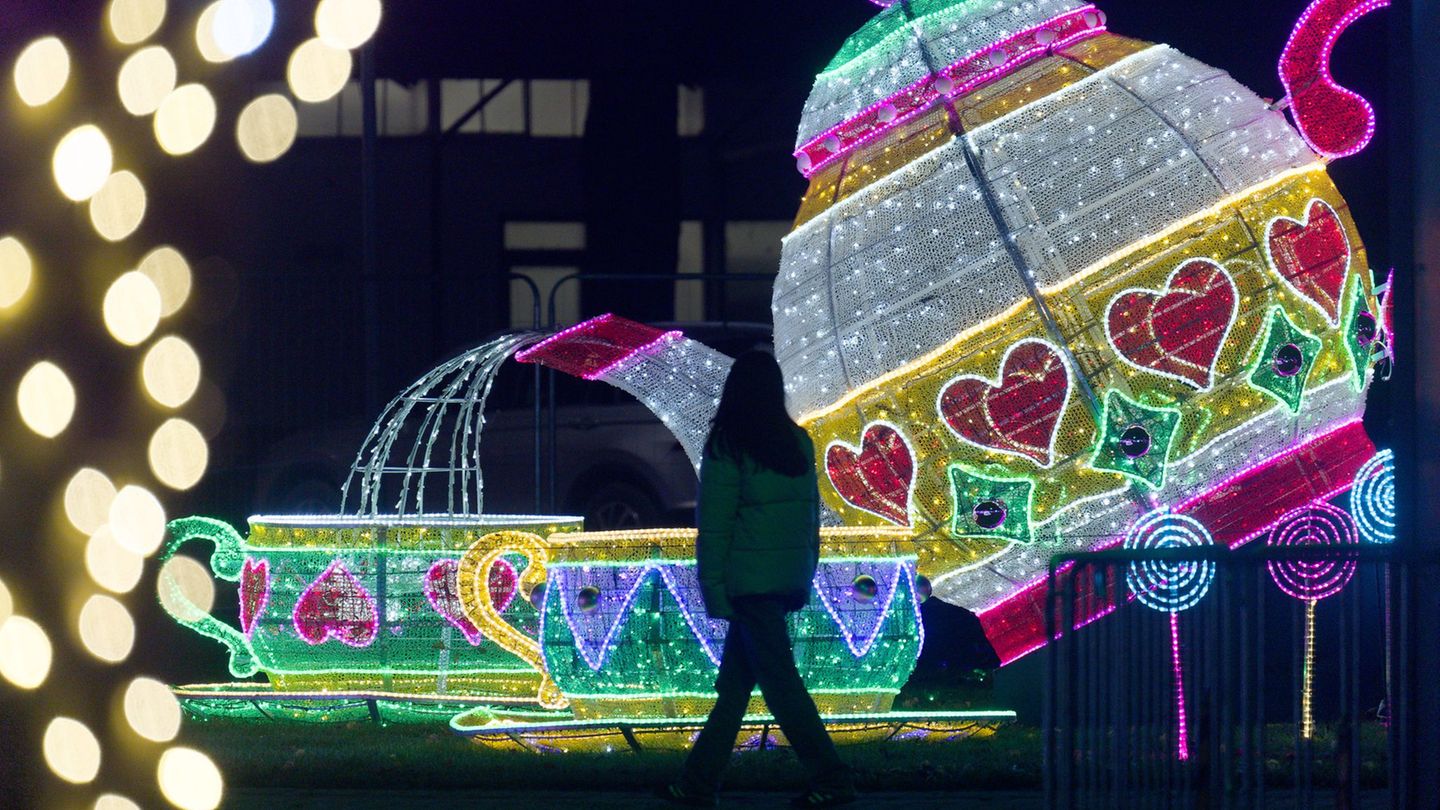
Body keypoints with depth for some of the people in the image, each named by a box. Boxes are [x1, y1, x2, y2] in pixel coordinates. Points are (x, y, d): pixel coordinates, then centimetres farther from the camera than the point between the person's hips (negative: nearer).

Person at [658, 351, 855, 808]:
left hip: (750, 579, -6)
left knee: (780, 681, -4)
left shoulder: (727, 448, -8)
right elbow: (811, 513, 11)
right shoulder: (797, 443, 9)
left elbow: (714, 524, -9)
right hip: (790, 577, 6)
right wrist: (805, 579, 16)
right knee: (733, 684, 11)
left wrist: (713, 589, -6)